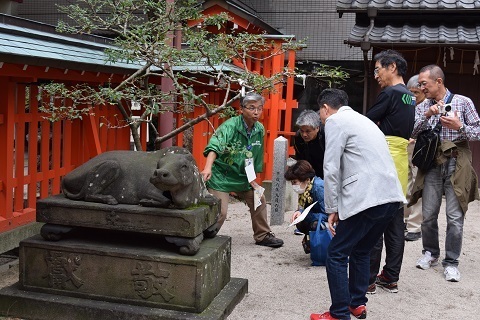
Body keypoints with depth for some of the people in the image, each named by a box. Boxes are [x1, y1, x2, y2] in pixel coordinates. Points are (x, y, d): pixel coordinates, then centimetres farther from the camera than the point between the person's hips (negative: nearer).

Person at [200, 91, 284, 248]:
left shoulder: (260, 129, -2)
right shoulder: (230, 126, -23)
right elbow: (215, 146, -39)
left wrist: (252, 178, 10)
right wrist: (208, 167, -54)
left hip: (242, 175, 7)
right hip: (221, 174, -7)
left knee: (259, 200, 13)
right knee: (219, 212, -12)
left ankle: (262, 235, 32)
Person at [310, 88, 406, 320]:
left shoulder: (335, 121, 0)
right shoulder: (362, 120, 26)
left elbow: (331, 169, -7)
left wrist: (332, 209, 0)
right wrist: (340, 206, 29)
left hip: (367, 199, -9)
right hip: (391, 197, 9)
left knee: (336, 254, 3)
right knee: (361, 250, 24)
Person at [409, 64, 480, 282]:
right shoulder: (422, 107, 8)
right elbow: (411, 132, -4)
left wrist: (459, 127, -17)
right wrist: (427, 116, -18)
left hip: (456, 164, -2)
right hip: (432, 164, 3)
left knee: (455, 217, -2)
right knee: (428, 214, 7)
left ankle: (451, 262, 10)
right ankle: (430, 253, 27)